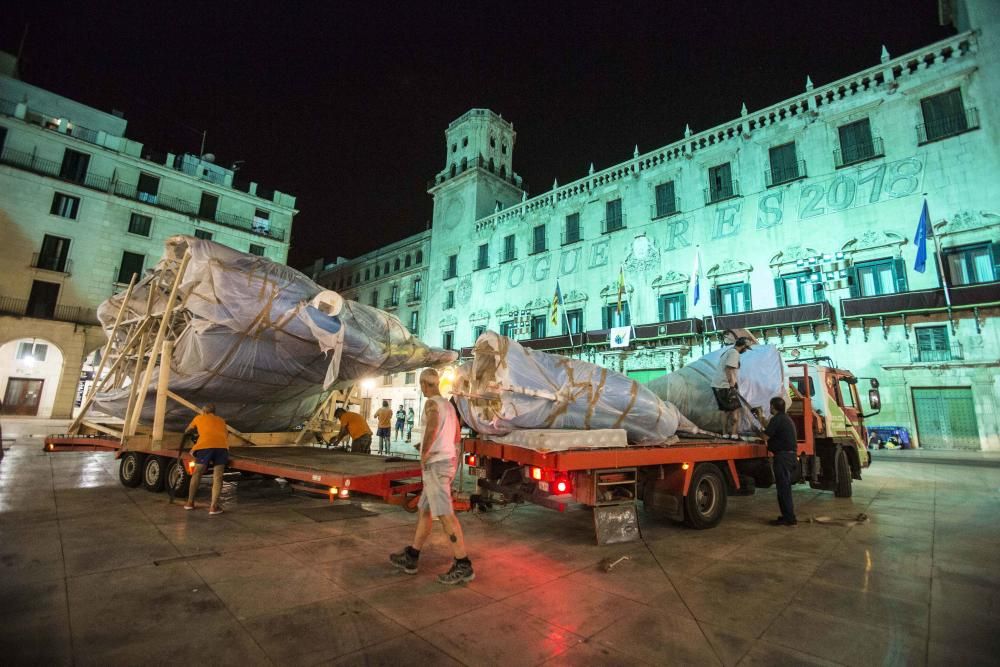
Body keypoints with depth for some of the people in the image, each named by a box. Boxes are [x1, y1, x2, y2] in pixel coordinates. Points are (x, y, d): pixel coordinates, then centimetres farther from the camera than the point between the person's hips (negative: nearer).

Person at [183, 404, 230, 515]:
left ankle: (190, 502, 28)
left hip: (205, 446, -1)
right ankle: (213, 507, -4)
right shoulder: (221, 420, 32)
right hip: (222, 446, 1)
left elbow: (186, 432, 44)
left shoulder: (199, 418, 29)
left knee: (197, 474, 19)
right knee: (217, 477, 3)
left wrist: (194, 431, 65)